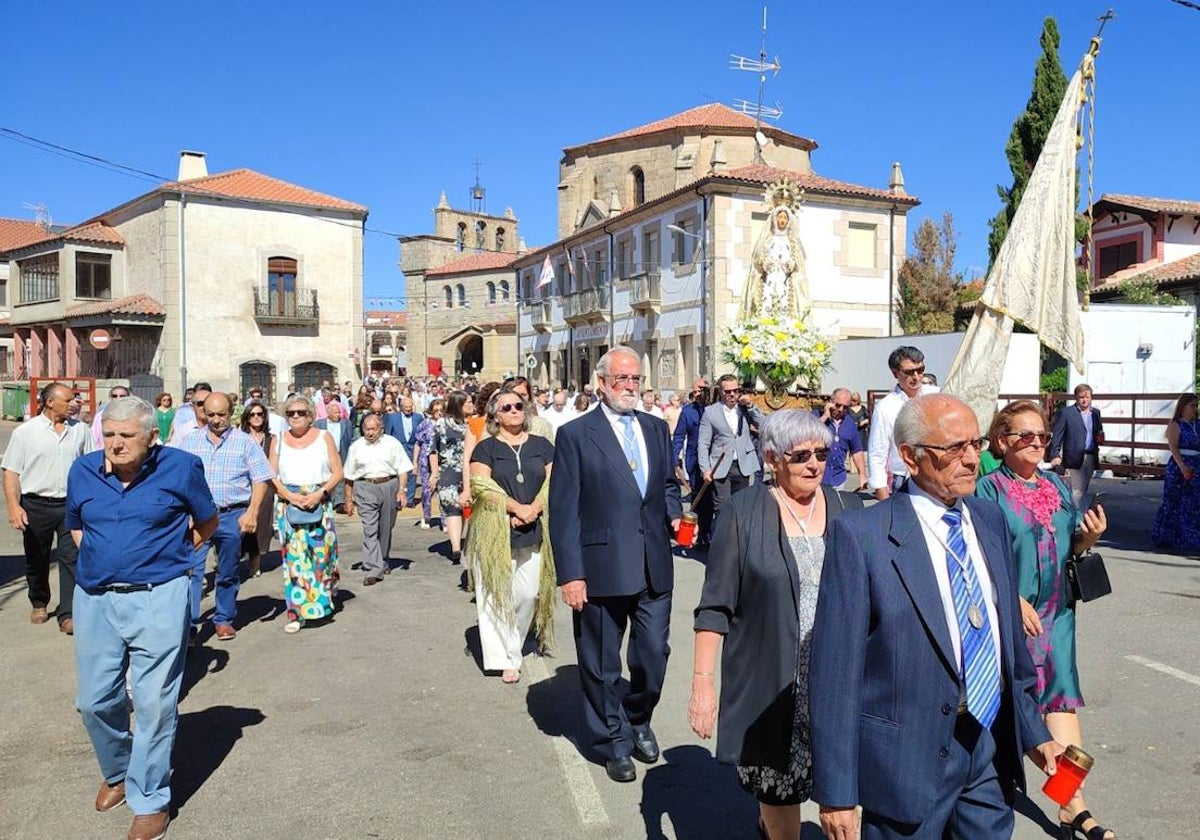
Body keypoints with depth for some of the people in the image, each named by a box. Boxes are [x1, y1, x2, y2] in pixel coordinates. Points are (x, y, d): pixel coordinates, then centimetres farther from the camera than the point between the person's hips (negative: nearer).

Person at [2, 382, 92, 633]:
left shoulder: (80, 429, 4)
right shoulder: (25, 432, -2)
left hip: (71, 504, 1)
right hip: (36, 506, 0)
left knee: (71, 558, -6)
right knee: (36, 560, 15)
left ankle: (67, 615, -3)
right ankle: (39, 604, 37)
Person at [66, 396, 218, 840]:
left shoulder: (181, 467, -8)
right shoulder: (83, 470, 3)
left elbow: (207, 523, 8)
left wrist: (167, 556, 5)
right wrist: (98, 560, 9)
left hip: (158, 599, -4)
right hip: (94, 600, 4)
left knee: (154, 704, 2)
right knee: (94, 700, 14)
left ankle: (150, 800, 18)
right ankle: (117, 772, 41)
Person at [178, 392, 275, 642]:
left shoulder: (245, 442, 2)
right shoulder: (189, 442, 8)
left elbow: (260, 481, -1)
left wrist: (252, 513, -11)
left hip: (232, 516, -1)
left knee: (228, 573, 11)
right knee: (192, 568, -9)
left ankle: (223, 620, 24)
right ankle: (189, 624, -6)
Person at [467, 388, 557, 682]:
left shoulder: (542, 446, 11)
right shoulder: (485, 448, 3)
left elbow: (553, 482, 3)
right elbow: (481, 486, -9)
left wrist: (533, 510, -13)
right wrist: (516, 507, -16)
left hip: (534, 531, 3)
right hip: (495, 533, -2)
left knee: (529, 594, 4)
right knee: (497, 594, -1)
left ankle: (513, 646, 25)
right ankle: (504, 658, 8)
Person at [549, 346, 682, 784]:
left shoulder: (656, 428, 10)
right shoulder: (575, 434, -6)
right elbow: (563, 511, -8)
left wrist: (674, 514, 0)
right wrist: (570, 574, -13)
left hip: (654, 567, 4)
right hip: (602, 569, -4)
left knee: (654, 654, 11)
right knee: (602, 665, 11)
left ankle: (638, 720, 39)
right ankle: (614, 741, 32)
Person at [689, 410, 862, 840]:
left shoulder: (848, 508, 3)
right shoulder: (744, 512, -6)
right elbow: (714, 607, -6)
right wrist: (702, 684, -10)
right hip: (769, 682, -3)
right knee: (777, 792, 7)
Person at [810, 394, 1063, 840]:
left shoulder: (989, 518, 4)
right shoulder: (860, 535, -17)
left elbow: (1010, 635, 13)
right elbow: (835, 672, -16)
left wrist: (1032, 731, 15)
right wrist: (836, 792, -14)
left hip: (993, 752, 6)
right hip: (909, 759, -5)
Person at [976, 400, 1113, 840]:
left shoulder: (1057, 486, 8)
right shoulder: (988, 491, -11)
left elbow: (1072, 548, 14)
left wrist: (1090, 537, -7)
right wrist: (1015, 602, -19)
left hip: (1056, 611, 5)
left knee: (1061, 698, 5)